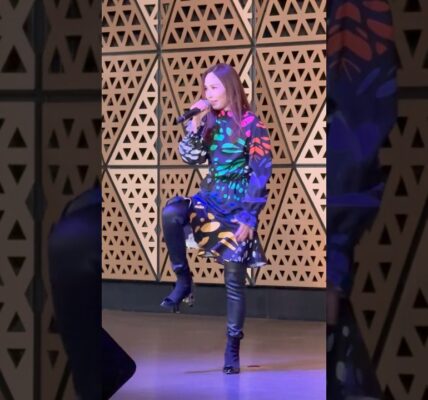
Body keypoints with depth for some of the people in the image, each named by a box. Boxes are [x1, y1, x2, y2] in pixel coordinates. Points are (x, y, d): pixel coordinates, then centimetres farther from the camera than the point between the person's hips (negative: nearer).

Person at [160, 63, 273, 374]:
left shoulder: (251, 124, -9)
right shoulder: (210, 121, 6)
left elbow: (261, 175, -11)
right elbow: (191, 158, 2)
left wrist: (249, 217, -16)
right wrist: (195, 124, -10)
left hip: (238, 205, -4)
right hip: (210, 198, 4)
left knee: (234, 280, -2)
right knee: (171, 213, -30)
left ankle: (233, 348, 8)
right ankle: (184, 281, -14)